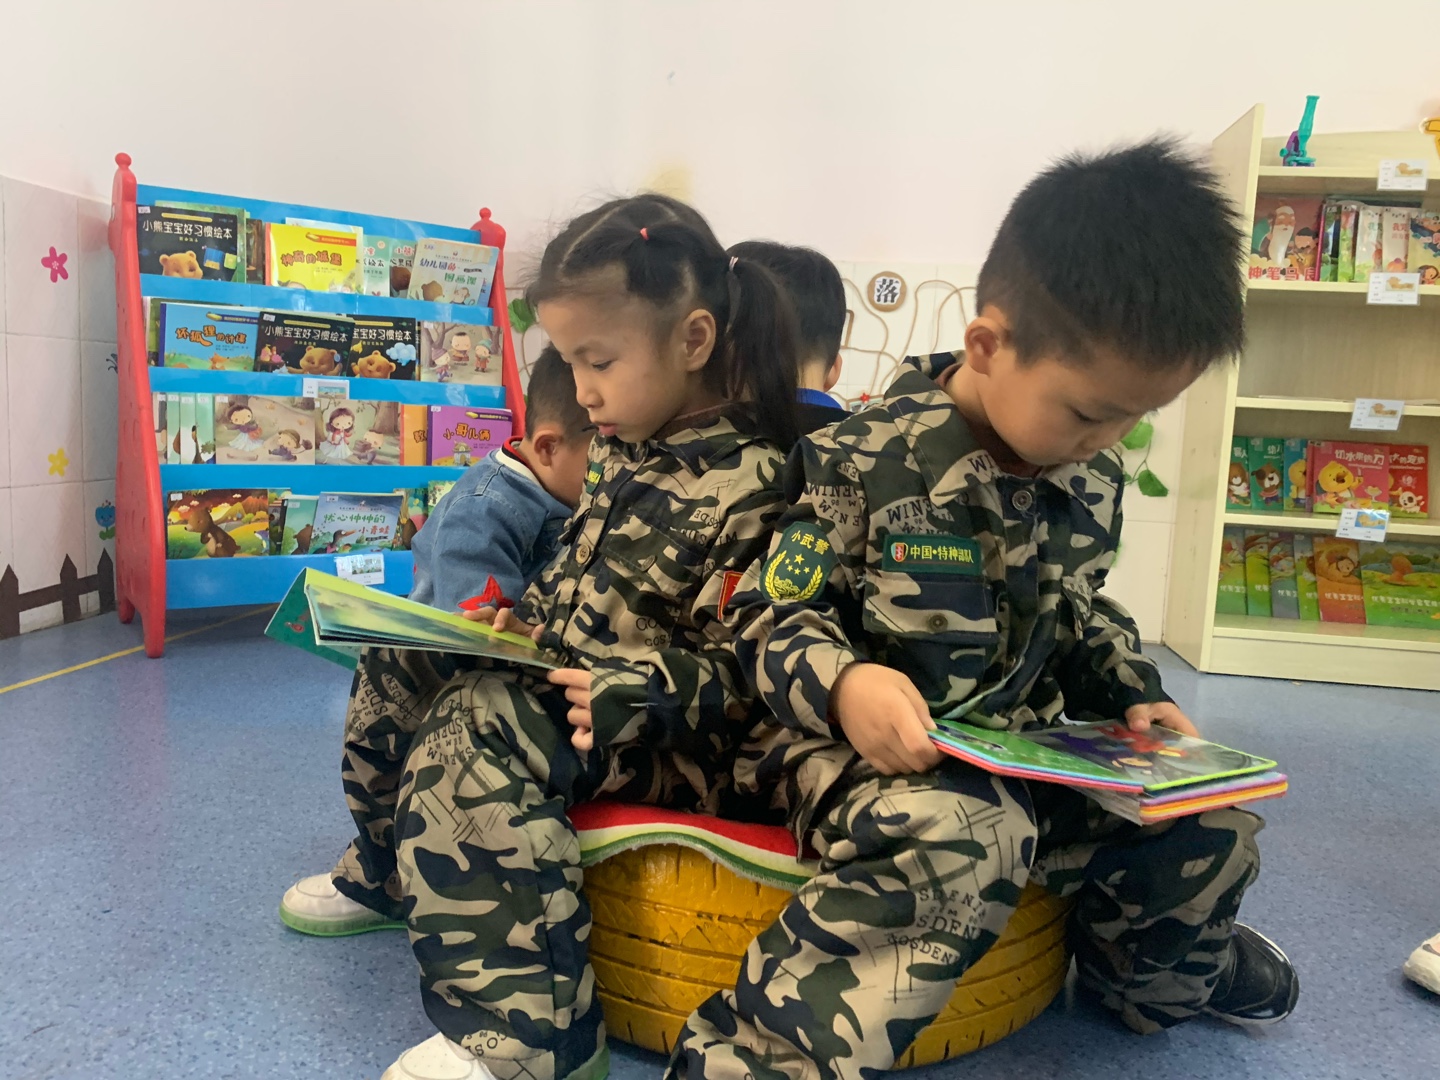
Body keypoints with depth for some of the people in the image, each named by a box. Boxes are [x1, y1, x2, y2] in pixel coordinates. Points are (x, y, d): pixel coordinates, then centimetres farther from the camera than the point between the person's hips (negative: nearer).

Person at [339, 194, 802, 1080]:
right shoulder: (624, 452, 8)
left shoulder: (749, 485, -19)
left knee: (476, 729, -31)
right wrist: (522, 622, 5)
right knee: (399, 668, 10)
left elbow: (744, 666, -19)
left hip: (667, 737, -9)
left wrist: (638, 688, -32)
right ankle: (392, 871, 33)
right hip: (561, 681, 10)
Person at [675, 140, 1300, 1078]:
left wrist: (1134, 694, 6)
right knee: (963, 837, -38)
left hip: (1027, 745, 7)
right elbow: (772, 613, -13)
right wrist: (842, 682, -32)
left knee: (1214, 831, 2)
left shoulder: (1093, 475, 5)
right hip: (869, 744, -6)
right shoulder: (866, 461, -17)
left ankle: (1158, 968, 38)